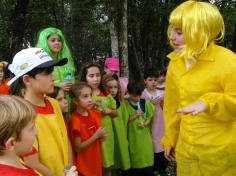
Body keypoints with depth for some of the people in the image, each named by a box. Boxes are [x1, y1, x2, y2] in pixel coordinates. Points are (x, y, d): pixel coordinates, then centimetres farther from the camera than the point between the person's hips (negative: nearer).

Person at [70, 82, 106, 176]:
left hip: (96, 161, 6)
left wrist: (101, 136, -7)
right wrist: (96, 136, -21)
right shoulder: (75, 120, -21)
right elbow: (78, 148, -19)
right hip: (84, 166, -6)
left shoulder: (94, 113, -1)